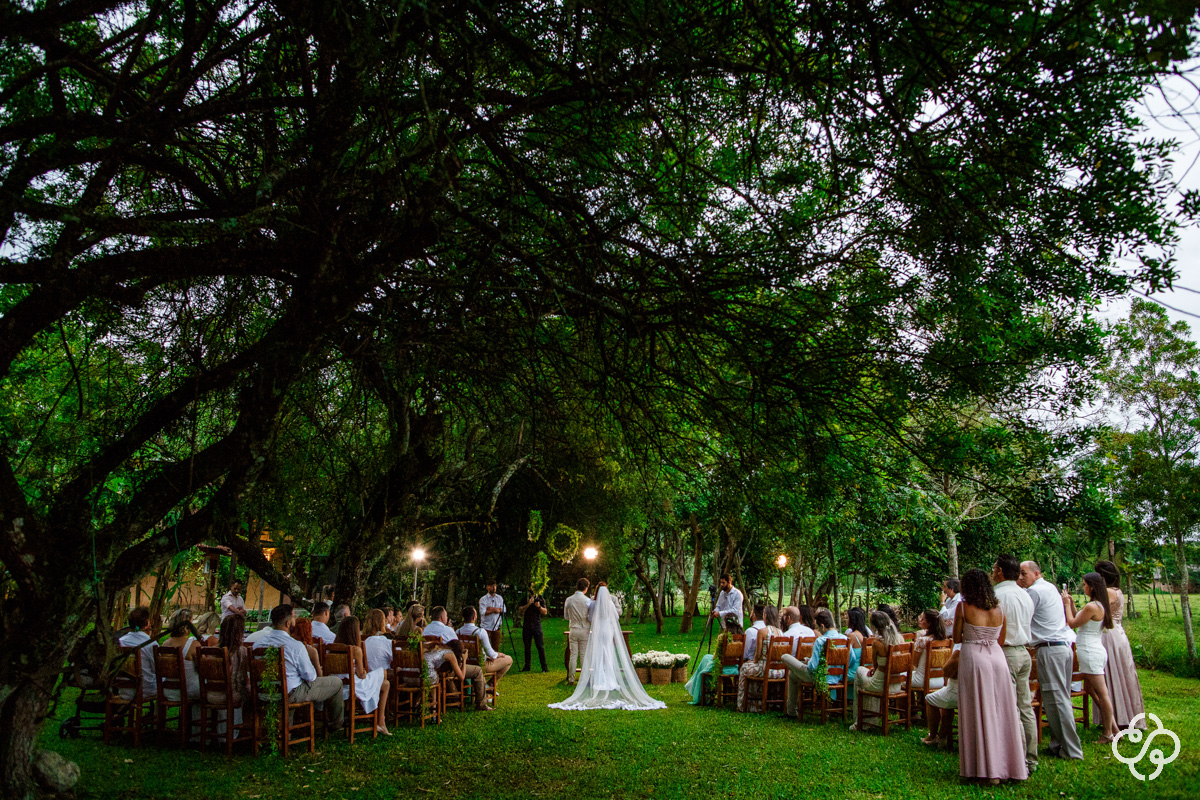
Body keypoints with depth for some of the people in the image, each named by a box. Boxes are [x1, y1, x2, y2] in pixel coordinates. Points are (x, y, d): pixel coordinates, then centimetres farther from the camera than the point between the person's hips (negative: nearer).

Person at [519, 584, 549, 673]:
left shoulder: (540, 599, 8)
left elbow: (545, 612, 4)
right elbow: (520, 610, -1)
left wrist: (539, 607, -15)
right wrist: (528, 604, -15)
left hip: (537, 625, -2)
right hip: (527, 625, 2)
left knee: (540, 646, -7)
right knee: (527, 646, 4)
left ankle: (544, 666, -5)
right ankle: (527, 666, 12)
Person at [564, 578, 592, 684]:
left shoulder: (569, 600, -1)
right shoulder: (587, 601, -10)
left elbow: (566, 616, 8)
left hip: (573, 630, 2)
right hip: (584, 630, -2)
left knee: (573, 654, 6)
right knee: (583, 655, 5)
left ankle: (571, 678, 7)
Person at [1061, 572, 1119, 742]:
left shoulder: (1092, 607, -20)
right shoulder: (1100, 605, 12)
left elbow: (1073, 623, -11)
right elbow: (1078, 620, 17)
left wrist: (1067, 604, -3)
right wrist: (1072, 604, 14)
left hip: (1090, 653, -11)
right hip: (1094, 650, 11)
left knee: (1102, 693, -3)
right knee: (1089, 688, 18)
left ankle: (1109, 733, 4)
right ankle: (1113, 728, 23)